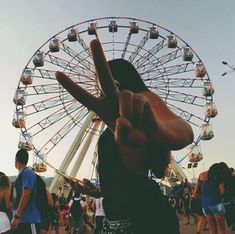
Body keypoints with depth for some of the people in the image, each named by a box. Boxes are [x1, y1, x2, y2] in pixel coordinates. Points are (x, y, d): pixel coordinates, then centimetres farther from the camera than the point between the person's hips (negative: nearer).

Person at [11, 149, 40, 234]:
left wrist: (17, 216, -21)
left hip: (29, 219, -9)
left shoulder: (27, 173, -11)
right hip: (21, 218, 9)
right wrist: (16, 216, 19)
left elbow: (26, 195, -19)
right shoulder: (21, 174, 17)